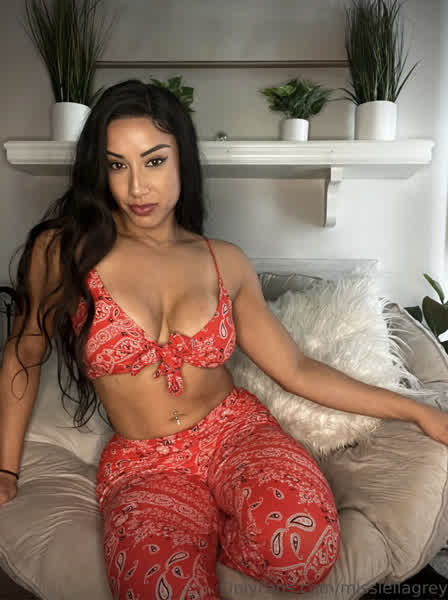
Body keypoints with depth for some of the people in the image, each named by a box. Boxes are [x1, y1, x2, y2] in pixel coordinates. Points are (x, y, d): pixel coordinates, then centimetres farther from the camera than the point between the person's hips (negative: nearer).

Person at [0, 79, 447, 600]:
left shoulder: (226, 263, 1)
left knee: (302, 542, -29)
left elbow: (295, 369, 4)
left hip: (235, 430, 3)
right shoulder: (62, 252, -5)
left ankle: (202, 535, 3)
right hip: (141, 464, -2)